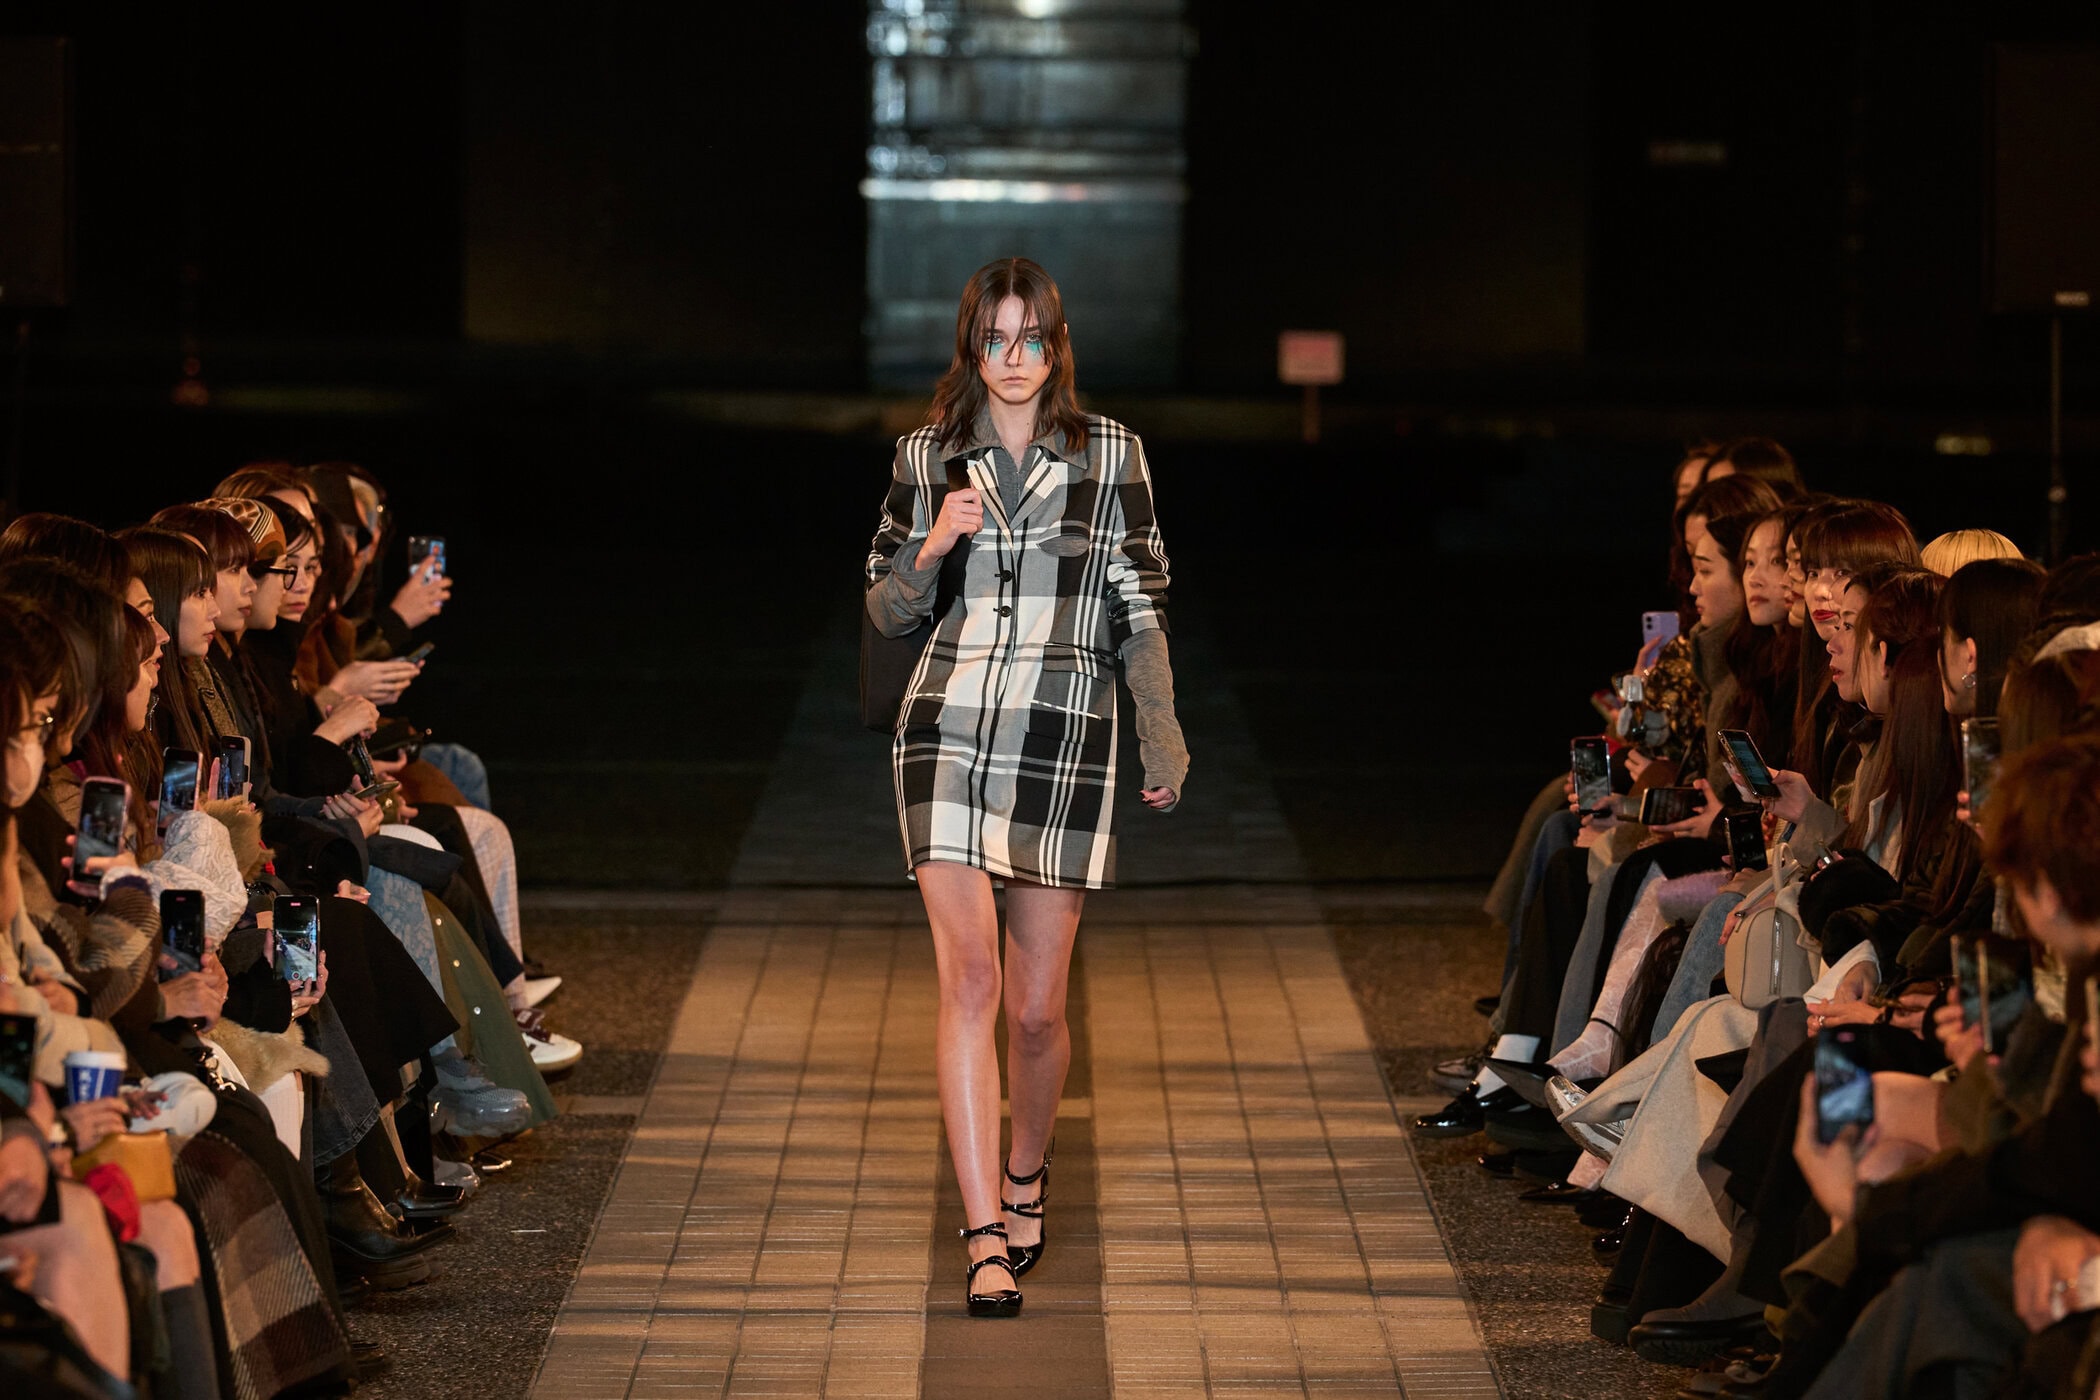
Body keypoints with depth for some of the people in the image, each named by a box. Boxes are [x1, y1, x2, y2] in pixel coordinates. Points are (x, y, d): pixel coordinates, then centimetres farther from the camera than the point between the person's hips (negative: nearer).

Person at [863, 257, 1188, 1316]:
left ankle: (1026, 1172, 33)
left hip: (1063, 740, 0)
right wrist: (933, 550, -7)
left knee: (1036, 1007, 2)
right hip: (949, 728, 0)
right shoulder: (927, 457, 8)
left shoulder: (1109, 454, 5)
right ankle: (985, 1240, -13)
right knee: (968, 978, -12)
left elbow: (1140, 610, 7)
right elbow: (888, 612, 13)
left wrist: (1162, 738, -1)